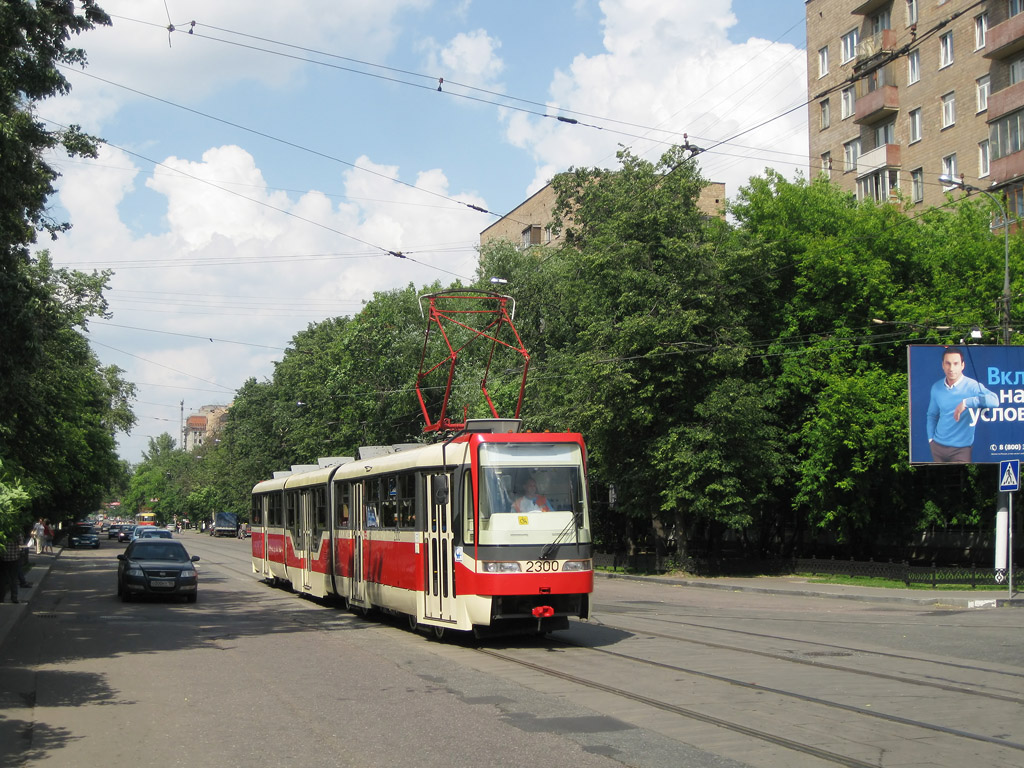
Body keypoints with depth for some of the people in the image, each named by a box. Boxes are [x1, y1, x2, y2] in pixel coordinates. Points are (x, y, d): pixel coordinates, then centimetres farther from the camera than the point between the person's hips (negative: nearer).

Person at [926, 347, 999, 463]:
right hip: (937, 446, 5)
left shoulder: (972, 386, -13)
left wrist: (966, 403, -33)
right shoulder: (936, 388, 3)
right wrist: (930, 438, 8)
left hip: (961, 449, -4)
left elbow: (994, 400, -31)